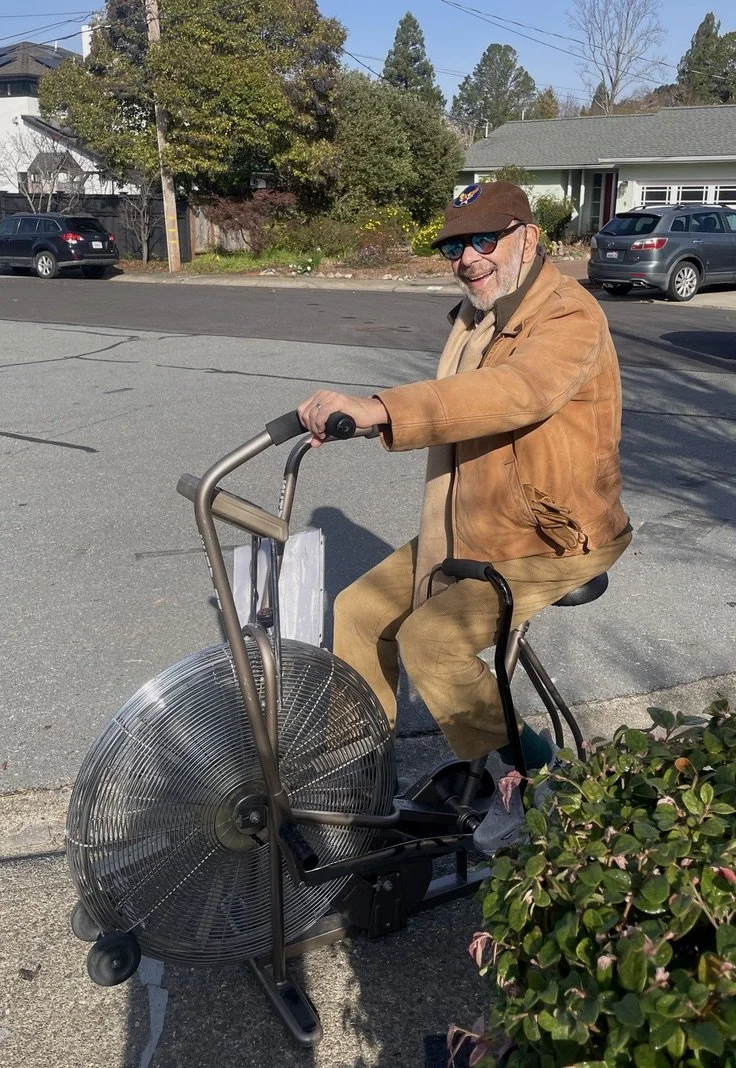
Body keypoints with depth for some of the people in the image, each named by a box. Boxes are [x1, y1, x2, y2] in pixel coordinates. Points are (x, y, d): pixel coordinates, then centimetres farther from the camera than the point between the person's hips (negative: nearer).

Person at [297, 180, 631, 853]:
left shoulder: (570, 318, -20)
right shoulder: (472, 318, 10)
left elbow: (513, 392, -42)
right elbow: (449, 420, 4)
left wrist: (376, 411, -54)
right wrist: (434, 549, -1)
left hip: (554, 539, -8)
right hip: (469, 532, 9)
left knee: (429, 639, -23)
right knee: (356, 616, 3)